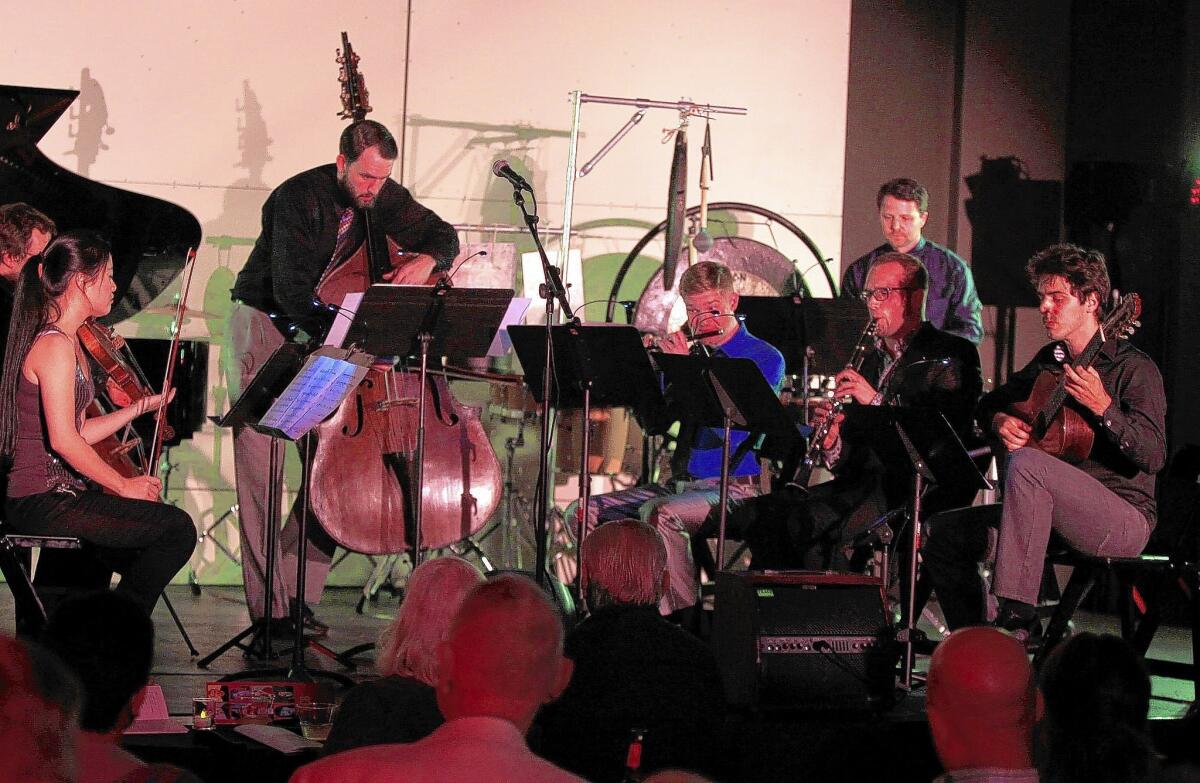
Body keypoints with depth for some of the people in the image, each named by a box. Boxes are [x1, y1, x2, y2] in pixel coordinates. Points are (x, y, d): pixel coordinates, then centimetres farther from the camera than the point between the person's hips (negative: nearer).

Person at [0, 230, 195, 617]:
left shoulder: (66, 341, 14)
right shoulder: (55, 345, -17)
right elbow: (63, 440, -24)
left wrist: (140, 407, 15)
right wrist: (124, 485, -15)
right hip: (44, 502, -11)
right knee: (177, 529, -16)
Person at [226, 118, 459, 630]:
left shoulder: (385, 198, -4)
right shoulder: (298, 198, -21)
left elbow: (442, 236, 8)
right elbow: (290, 291, -27)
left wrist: (427, 260, -17)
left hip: (333, 328, 5)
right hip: (267, 323, -5)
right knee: (259, 453, -13)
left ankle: (299, 594, 1)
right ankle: (269, 607, -12)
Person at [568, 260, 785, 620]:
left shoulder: (765, 358, -6)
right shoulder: (691, 351, 12)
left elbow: (735, 431, -20)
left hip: (738, 486, -7)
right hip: (685, 481, 7)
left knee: (659, 513, -35)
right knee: (583, 513, -6)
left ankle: (685, 617, -25)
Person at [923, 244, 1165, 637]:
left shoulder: (1133, 368, -9)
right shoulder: (1050, 360, 13)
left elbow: (1154, 457, -20)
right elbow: (988, 403, 24)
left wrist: (1103, 407, -33)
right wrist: (1000, 421, 0)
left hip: (1125, 519, -7)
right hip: (1057, 512, 8)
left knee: (1026, 463, -33)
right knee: (943, 536, -6)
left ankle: (1016, 618, -34)